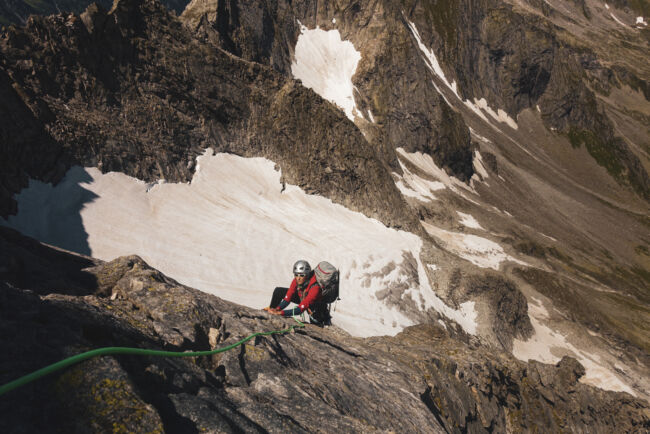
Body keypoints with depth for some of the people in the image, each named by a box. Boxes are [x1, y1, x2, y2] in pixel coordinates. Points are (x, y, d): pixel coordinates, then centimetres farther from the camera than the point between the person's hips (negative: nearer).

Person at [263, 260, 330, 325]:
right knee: (278, 291, -7)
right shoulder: (296, 280, -27)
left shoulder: (315, 287, -44)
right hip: (302, 297, 4)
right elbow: (287, 297, -24)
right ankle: (271, 309, 19)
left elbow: (301, 308, -47)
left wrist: (281, 313, -53)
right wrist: (278, 308, -42)